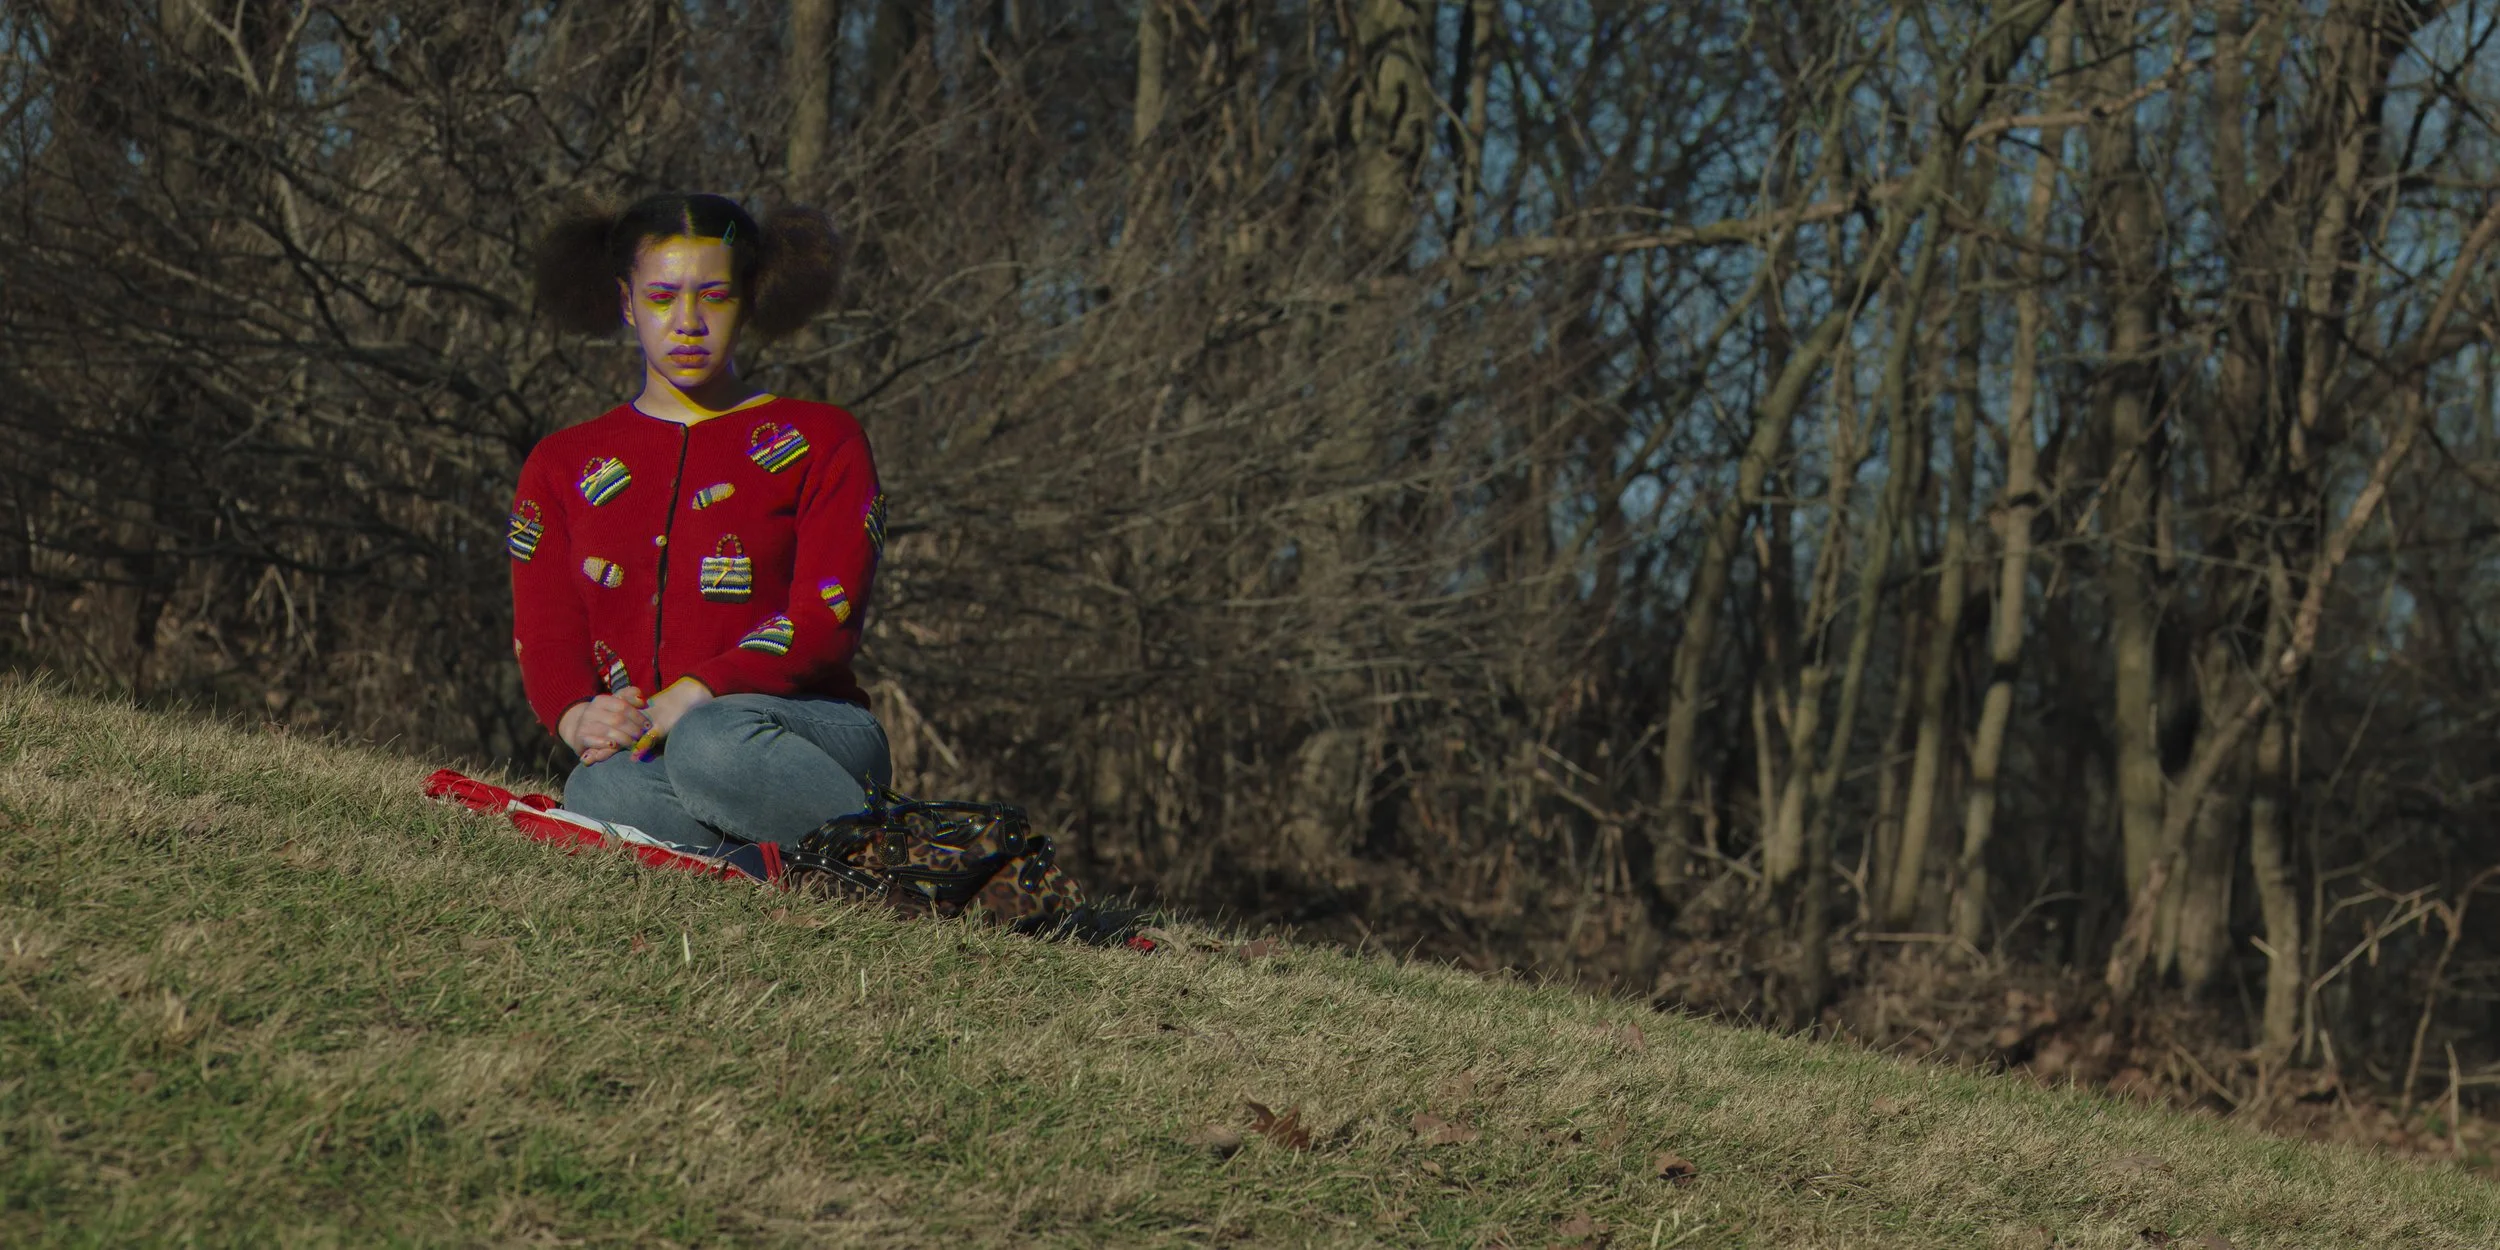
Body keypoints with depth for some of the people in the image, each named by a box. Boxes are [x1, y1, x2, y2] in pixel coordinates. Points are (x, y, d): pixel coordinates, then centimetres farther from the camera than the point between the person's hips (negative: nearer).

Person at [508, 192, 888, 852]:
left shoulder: (819, 442, 12)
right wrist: (578, 716, -16)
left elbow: (825, 622, -2)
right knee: (601, 793, -38)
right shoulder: (563, 465, 21)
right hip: (641, 746, 1)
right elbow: (544, 633, 10)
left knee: (712, 745, -41)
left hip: (810, 727, -1)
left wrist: (693, 695, -20)